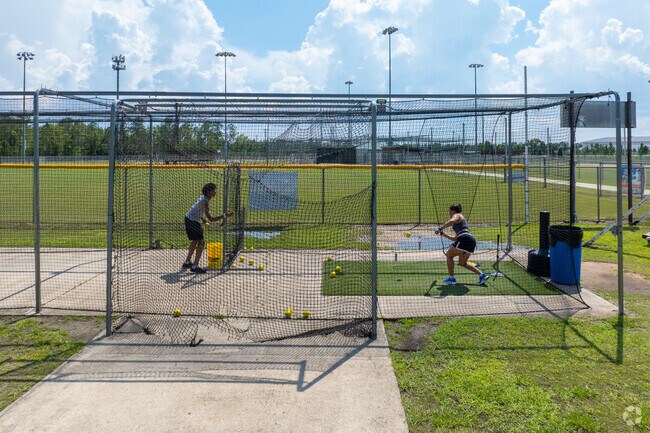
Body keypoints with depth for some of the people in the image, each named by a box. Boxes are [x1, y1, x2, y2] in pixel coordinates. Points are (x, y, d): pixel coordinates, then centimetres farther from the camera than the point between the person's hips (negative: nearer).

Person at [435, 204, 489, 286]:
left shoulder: (457, 215, 6)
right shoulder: (460, 220, 33)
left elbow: (451, 221, -21)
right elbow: (455, 238, 35)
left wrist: (440, 228, -19)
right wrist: (444, 235, 31)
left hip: (464, 239, -9)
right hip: (472, 241, 9)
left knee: (449, 255, 7)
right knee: (462, 263, 19)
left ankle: (451, 278, 6)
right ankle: (482, 275, 10)